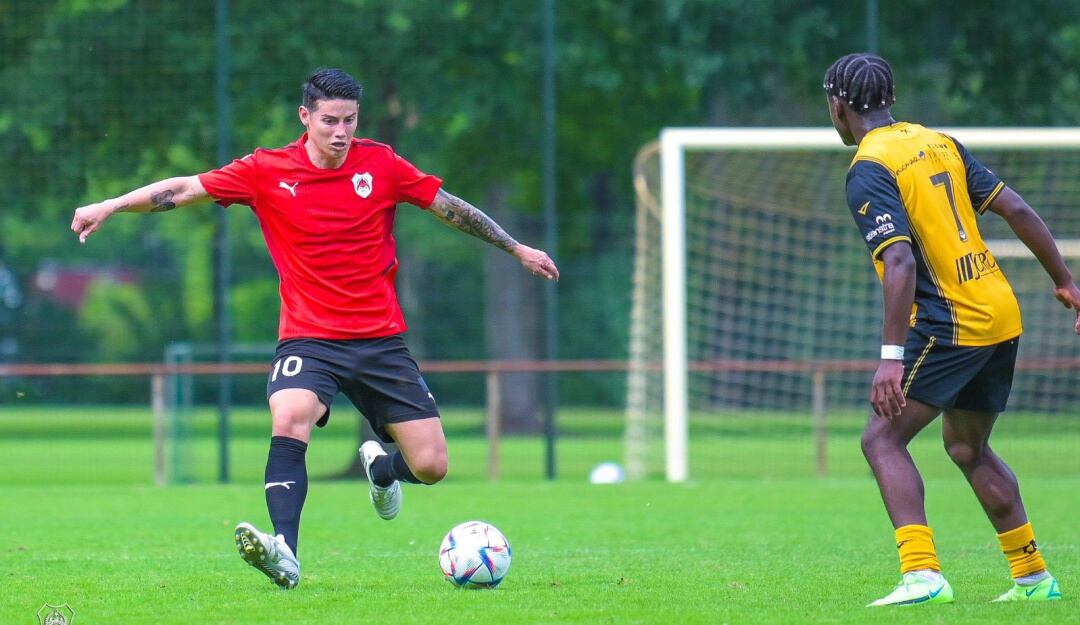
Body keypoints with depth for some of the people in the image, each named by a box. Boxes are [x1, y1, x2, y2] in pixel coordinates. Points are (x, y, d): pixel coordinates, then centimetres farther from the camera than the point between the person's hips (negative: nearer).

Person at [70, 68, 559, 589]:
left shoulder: (381, 165, 0)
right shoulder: (268, 171, -4)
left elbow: (449, 208, 10)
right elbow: (186, 189, -3)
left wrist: (517, 248, 15)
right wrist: (111, 206, -10)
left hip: (380, 340, 2)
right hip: (308, 338, -2)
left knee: (431, 467, -1)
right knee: (289, 421, -32)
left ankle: (381, 468, 37)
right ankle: (284, 555, -37)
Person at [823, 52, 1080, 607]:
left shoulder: (868, 170, -11)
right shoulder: (939, 142, 12)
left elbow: (900, 261, -23)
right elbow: (1016, 209, 11)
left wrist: (891, 357, -26)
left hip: (950, 326, -8)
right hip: (1002, 315, 8)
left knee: (882, 439, -6)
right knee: (967, 447, 22)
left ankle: (922, 574, -21)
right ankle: (1033, 577, 25)